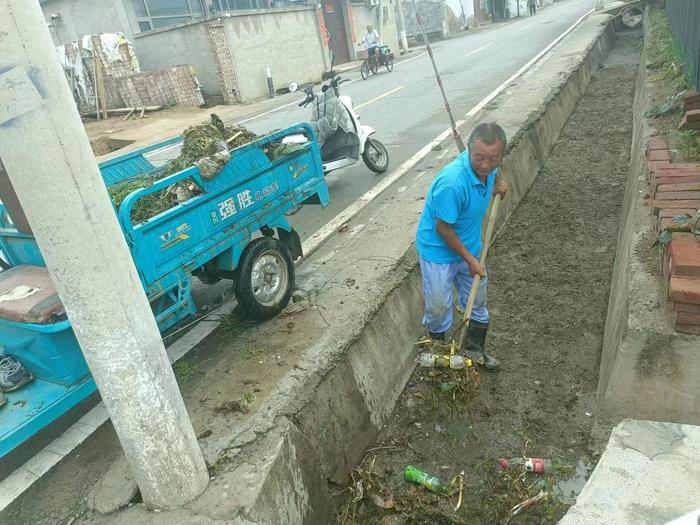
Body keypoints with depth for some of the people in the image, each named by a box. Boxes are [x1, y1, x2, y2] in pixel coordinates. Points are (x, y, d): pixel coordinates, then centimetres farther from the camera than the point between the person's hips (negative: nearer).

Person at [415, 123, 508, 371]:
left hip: (469, 247, 7)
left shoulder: (487, 166, -13)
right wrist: (470, 260, -16)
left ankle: (474, 348, 42)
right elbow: (443, 228, -25)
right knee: (438, 308, 7)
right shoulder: (452, 182, -36)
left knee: (477, 302, 19)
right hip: (438, 251, -7)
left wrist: (498, 181, -1)